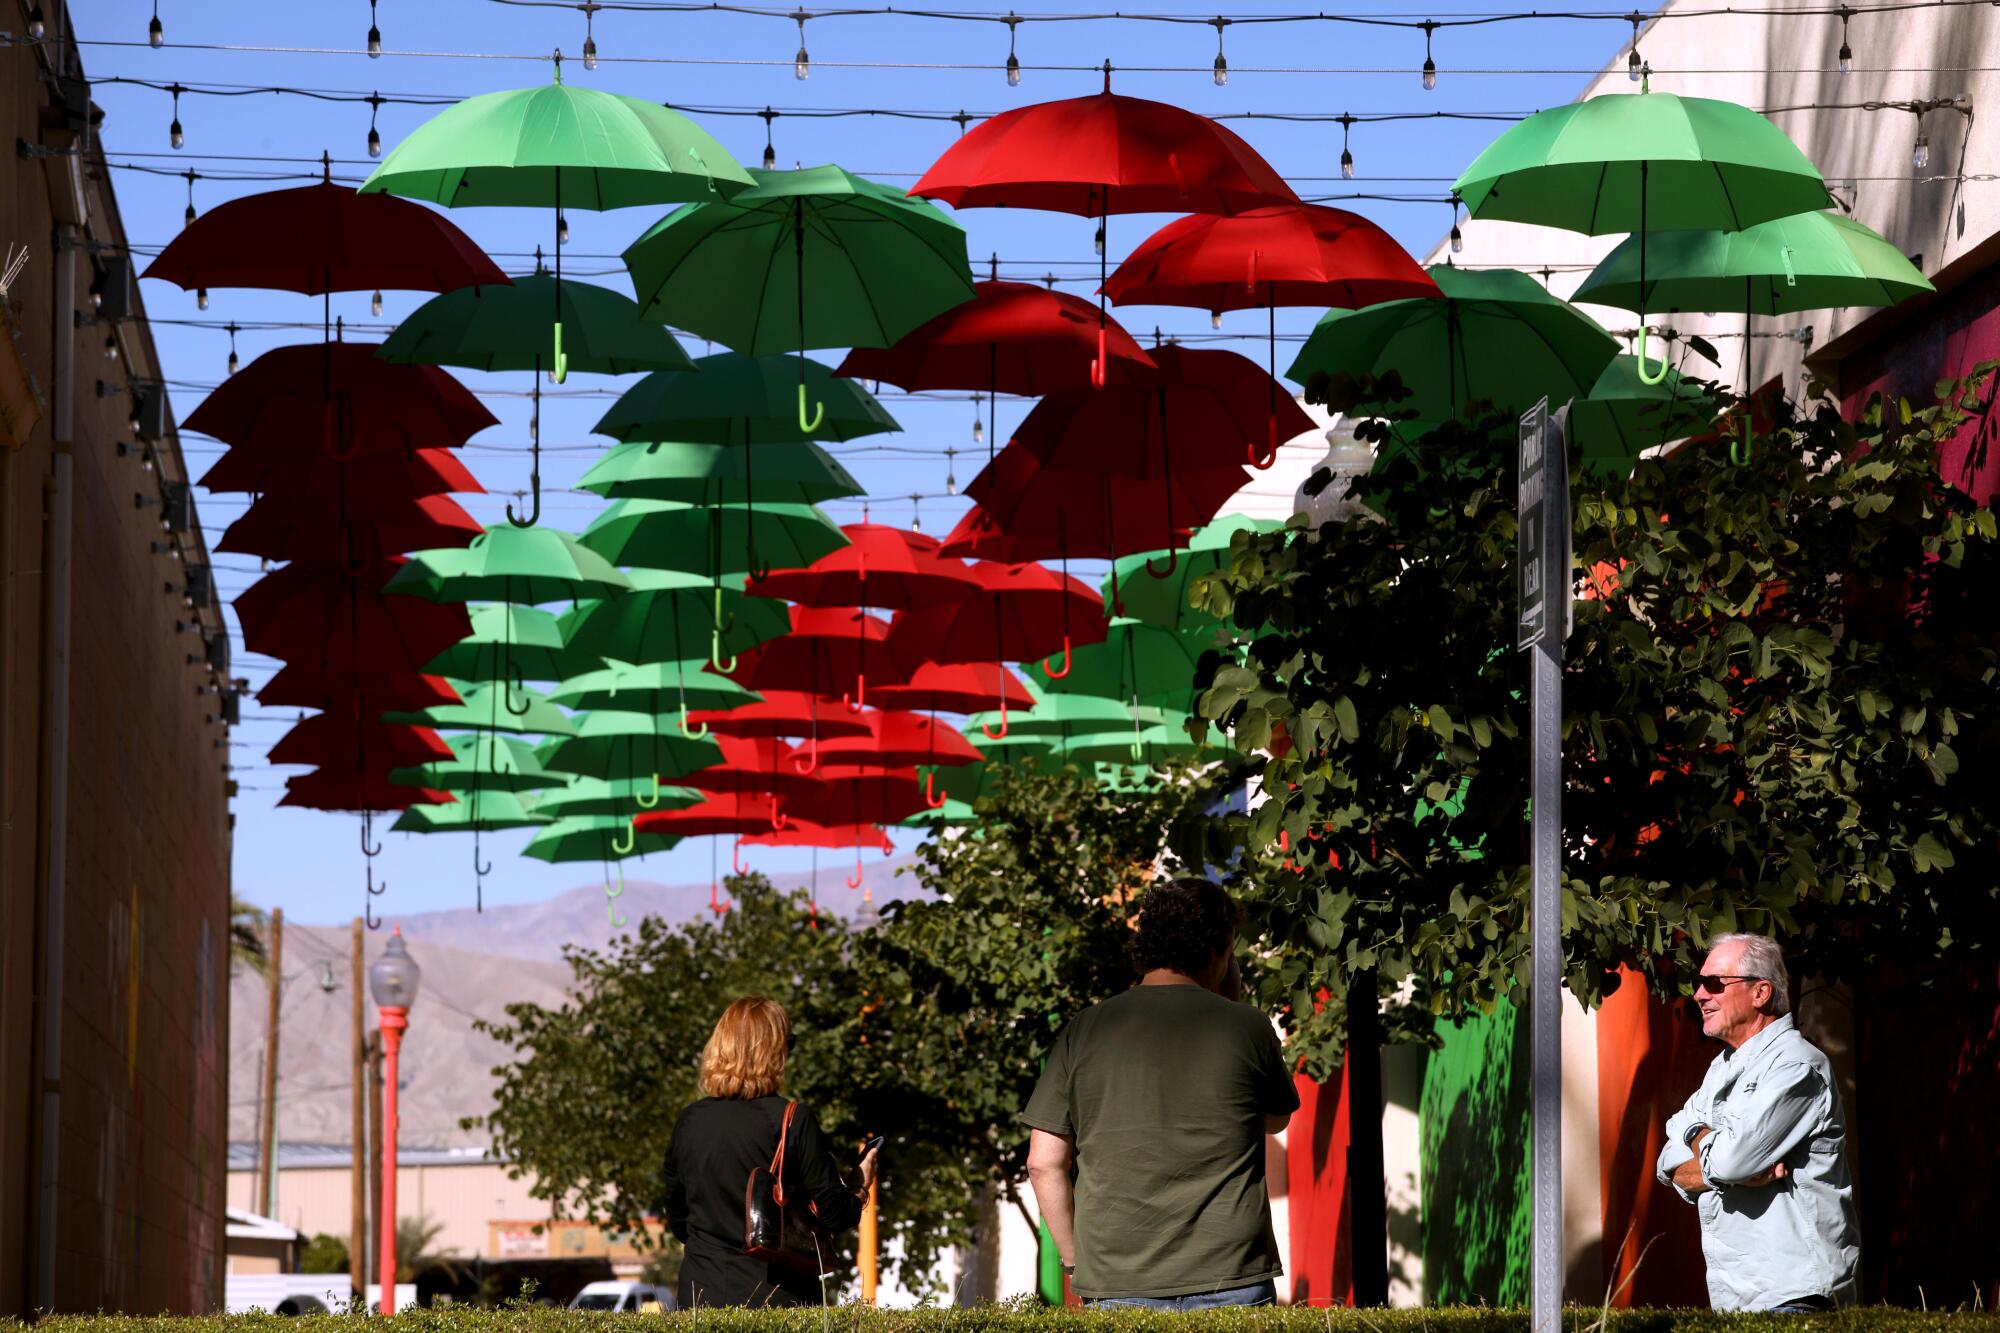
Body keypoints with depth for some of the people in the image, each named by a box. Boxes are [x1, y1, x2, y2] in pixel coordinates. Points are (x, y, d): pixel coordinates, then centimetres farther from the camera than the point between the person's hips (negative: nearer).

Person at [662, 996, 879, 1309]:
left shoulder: (688, 1122, 3)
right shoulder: (793, 1122, -10)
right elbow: (833, 1213, -5)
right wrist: (860, 1189, 17)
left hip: (701, 1295, 4)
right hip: (777, 1296, -4)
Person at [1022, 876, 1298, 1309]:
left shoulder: (1084, 1030, 4)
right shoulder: (1247, 1027, 1)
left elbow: (1044, 1164, 4)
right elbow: (1276, 1119, 21)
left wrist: (1076, 1262, 15)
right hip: (1230, 1281, -1)